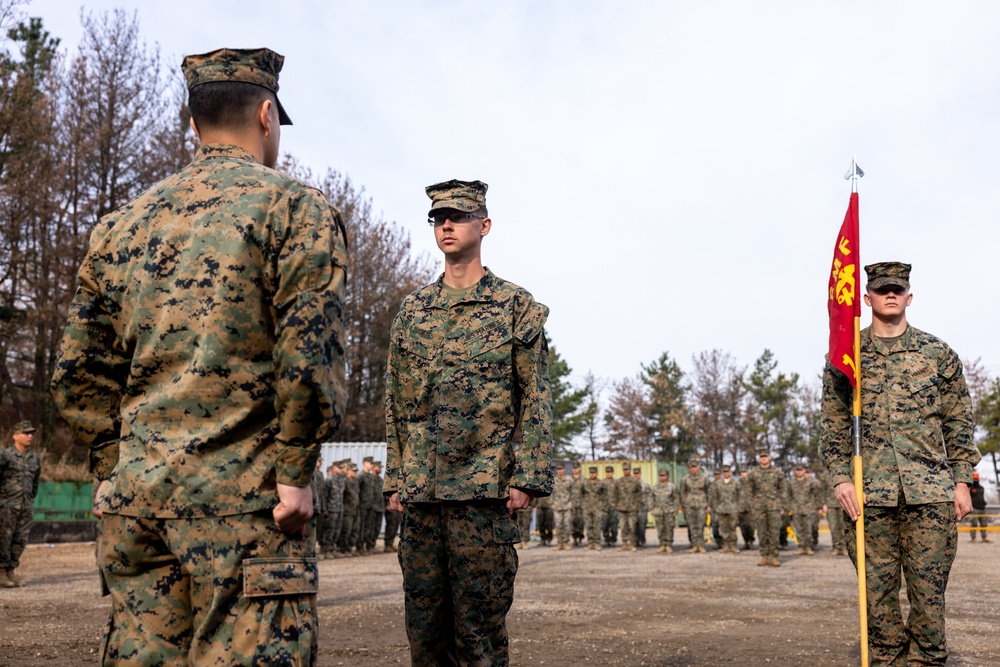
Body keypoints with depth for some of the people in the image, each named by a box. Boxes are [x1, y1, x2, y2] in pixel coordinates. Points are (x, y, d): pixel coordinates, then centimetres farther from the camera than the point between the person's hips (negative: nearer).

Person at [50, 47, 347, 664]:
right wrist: (295, 472, -9)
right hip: (243, 496, -6)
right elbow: (310, 353, -15)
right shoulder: (296, 207, -3)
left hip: (135, 493, 6)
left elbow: (79, 375, 14)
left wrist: (116, 469, 19)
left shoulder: (123, 224, 15)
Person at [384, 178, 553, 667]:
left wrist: (527, 477, -10)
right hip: (420, 489, 4)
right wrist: (395, 479, 10)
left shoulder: (516, 306, 3)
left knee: (478, 625, 0)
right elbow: (395, 401, 15)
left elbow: (536, 399, -2)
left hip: (484, 488, -4)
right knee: (422, 620, 10)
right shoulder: (412, 309, 14)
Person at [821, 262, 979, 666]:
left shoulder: (938, 353, 8)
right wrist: (840, 478, -4)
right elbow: (834, 424, 6)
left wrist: (962, 481, 3)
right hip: (869, 493, 0)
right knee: (878, 589, 5)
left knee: (929, 587, 3)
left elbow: (959, 422, 10)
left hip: (931, 492, 0)